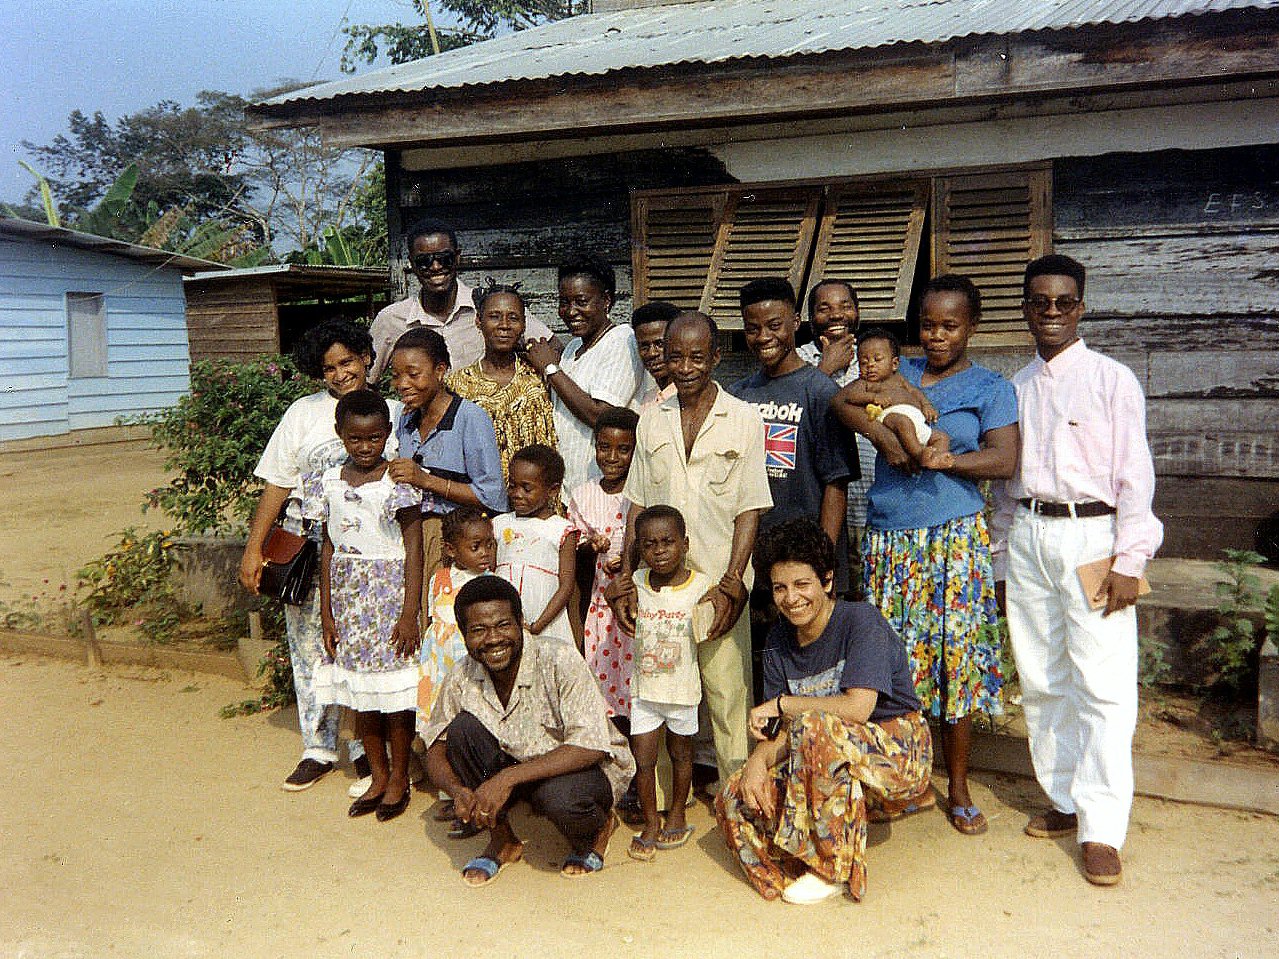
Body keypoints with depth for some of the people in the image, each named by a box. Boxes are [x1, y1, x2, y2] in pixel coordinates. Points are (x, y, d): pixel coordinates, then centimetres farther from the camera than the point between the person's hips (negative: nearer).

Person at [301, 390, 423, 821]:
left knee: (394, 694, 2)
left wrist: (410, 613, -13)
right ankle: (378, 777, 26)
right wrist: (326, 612, 7)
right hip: (348, 599, 5)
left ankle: (399, 779, 18)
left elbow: (413, 549, -9)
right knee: (360, 695, 11)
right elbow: (328, 548, 9)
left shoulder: (398, 481, -9)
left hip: (390, 595, -4)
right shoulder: (329, 483, 5)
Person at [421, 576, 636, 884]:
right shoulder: (462, 679, -12)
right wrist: (457, 790, -26)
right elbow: (435, 749, -3)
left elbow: (590, 746, -31)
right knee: (463, 728, -20)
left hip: (590, 767, -4)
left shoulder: (559, 660, -26)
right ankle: (501, 840, 0)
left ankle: (597, 830, 3)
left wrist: (507, 778, -36)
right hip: (520, 769, 4)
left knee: (557, 795, -37)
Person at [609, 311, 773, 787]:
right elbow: (638, 504, 11)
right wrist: (625, 579, 4)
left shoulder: (743, 419, 0)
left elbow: (749, 510, -3)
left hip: (719, 583, -3)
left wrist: (731, 584, -12)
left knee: (727, 694, 0)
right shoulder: (650, 420, 9)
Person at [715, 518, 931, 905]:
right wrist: (760, 758, -23)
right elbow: (783, 733, -1)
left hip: (899, 753, -6)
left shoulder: (861, 620, -16)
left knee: (814, 727, -35)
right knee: (734, 800, -13)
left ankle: (833, 868, -19)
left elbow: (857, 708, -28)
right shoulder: (779, 644, 2)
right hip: (835, 758, 6)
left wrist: (781, 703, -18)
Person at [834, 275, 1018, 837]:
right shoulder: (899, 372, 15)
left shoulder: (990, 388, 6)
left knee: (955, 660, 1)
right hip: (888, 538, 3)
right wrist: (882, 434, -15)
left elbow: (1004, 460, -6)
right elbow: (840, 400, 1)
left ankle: (958, 789, 15)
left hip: (953, 539, -2)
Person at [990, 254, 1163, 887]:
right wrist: (1001, 551, 14)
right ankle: (1065, 801, 22)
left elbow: (1135, 474, -4)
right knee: (1041, 680, 9)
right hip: (1026, 535, 5)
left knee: (1102, 685, -7)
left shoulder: (1112, 380, 0)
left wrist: (1129, 561, -11)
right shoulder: (1016, 388, 14)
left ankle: (1101, 829, -1)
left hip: (1091, 535, -5)